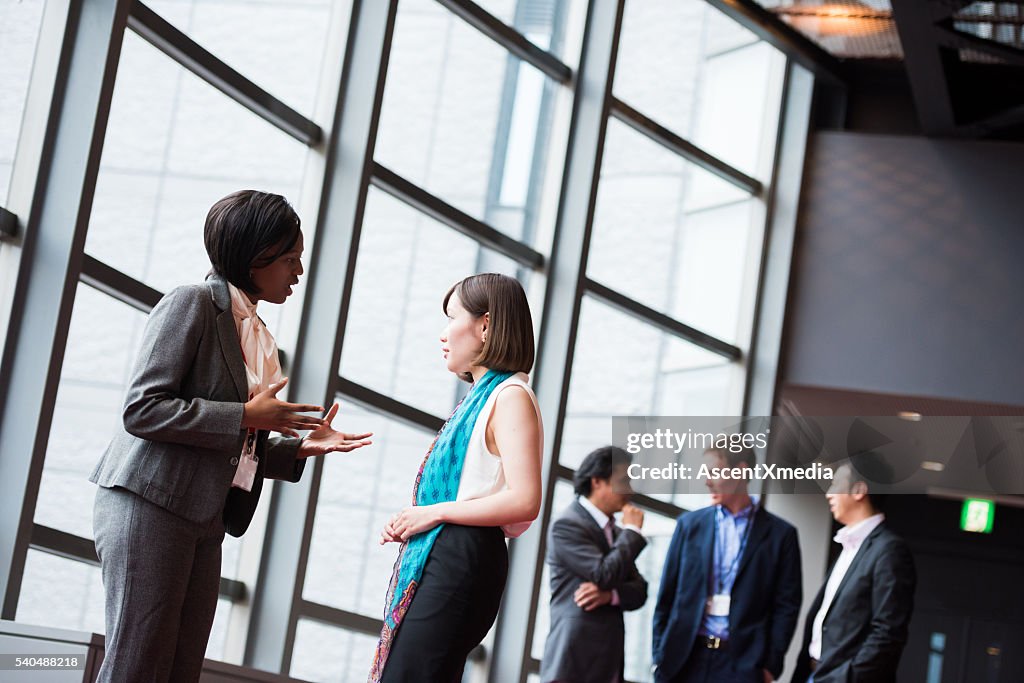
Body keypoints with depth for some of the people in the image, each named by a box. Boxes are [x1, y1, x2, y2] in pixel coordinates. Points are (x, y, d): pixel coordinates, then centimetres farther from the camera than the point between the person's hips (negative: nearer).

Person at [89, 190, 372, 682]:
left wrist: (302, 446, 7)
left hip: (204, 520, 8)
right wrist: (246, 416, -15)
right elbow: (142, 410, -16)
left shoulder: (252, 334, 18)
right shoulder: (192, 304, -6)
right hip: (150, 505, -8)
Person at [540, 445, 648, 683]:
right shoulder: (567, 525, -9)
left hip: (608, 662, 8)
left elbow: (640, 591, 13)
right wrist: (632, 530, -7)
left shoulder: (615, 531, 18)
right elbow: (605, 575, -20)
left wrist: (610, 594, -9)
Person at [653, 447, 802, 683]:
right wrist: (660, 655, 6)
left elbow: (786, 606, 1)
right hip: (686, 657, 3)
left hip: (742, 663, -3)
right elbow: (667, 596, 11)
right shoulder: (690, 524, 9)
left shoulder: (779, 534, 3)